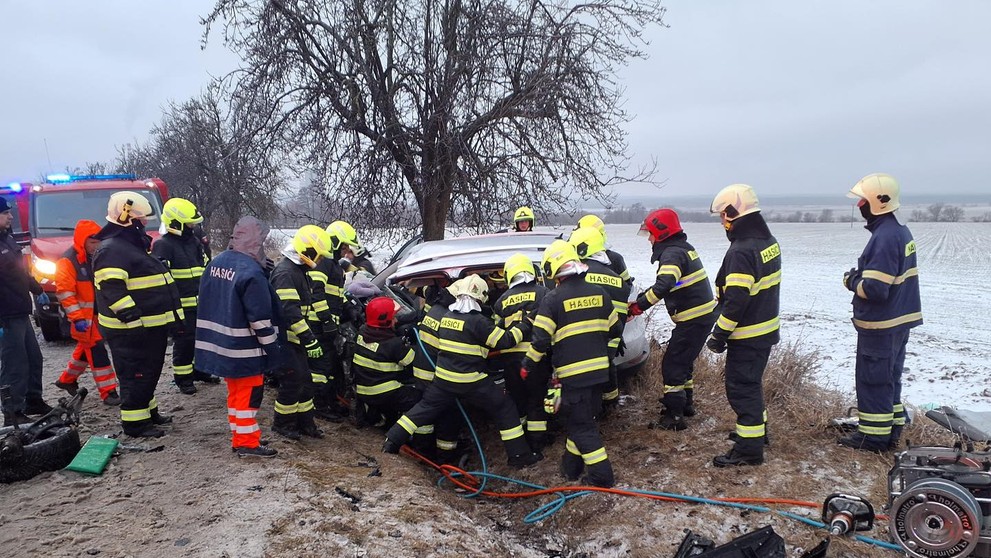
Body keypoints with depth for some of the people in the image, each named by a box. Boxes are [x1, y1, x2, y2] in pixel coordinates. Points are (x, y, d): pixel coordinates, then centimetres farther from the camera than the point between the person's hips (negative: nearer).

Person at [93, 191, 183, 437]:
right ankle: (134, 422, 7)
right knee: (136, 375, -3)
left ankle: (148, 410, 34)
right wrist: (132, 318, -30)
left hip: (150, 326, 10)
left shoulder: (135, 245, 18)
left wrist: (173, 316, 27)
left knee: (150, 372, 20)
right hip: (130, 331, -10)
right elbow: (112, 290, -26)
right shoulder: (112, 250, -17)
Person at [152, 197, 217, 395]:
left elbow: (206, 268, 21)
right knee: (184, 342, -2)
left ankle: (200, 370, 32)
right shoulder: (163, 245, -14)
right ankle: (183, 379, 11)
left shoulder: (194, 241, 11)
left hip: (200, 303, 8)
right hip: (181, 306, -8)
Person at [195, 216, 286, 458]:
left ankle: (239, 437, 28)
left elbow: (208, 302, 16)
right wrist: (275, 351, -14)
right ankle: (247, 443, 11)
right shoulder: (251, 272, -22)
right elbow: (261, 319, -22)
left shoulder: (216, 262, 6)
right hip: (244, 349, -9)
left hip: (220, 344, 9)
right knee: (249, 394, 3)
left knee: (236, 392, 19)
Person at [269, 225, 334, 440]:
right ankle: (282, 423, 12)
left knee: (305, 381, 13)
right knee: (292, 381, -4)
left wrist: (309, 336, 22)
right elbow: (290, 312, -28)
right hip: (285, 339, -10)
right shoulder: (285, 273, -20)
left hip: (294, 338, 10)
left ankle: (305, 422, 22)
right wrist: (310, 340, -27)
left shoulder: (298, 270, 13)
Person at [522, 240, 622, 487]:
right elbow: (615, 329, 14)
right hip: (599, 368, 6)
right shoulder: (599, 293, 5)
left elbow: (541, 339, -13)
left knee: (581, 425, 3)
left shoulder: (553, 299, -12)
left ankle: (602, 474, 4)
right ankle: (572, 465, 29)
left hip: (573, 372, -6)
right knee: (582, 418, 20)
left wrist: (527, 365, 2)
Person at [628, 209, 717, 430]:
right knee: (682, 361, 22)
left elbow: (663, 286, -34)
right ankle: (686, 404, 34)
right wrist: (640, 300, 12)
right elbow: (665, 285, 19)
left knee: (672, 364, -3)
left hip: (694, 319, -10)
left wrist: (638, 306, -25)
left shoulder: (672, 253, -17)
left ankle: (674, 415, 1)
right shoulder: (683, 248, 15)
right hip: (704, 314, 10)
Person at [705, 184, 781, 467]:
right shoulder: (768, 240, 6)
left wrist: (719, 335, -18)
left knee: (742, 388, -1)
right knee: (752, 382, 24)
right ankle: (757, 430, 39)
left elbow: (736, 300, -27)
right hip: (766, 329, 10)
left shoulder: (741, 251, -24)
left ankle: (749, 448, 5)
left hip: (747, 337, -10)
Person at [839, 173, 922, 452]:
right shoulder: (901, 230, 10)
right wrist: (860, 277, 6)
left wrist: (852, 280, -9)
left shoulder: (885, 237, -23)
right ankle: (891, 430, 28)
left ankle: (873, 436, 12)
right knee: (889, 377, 18)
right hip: (899, 320, 10)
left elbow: (875, 289, -27)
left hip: (879, 326, -10)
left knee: (872, 380, 2)